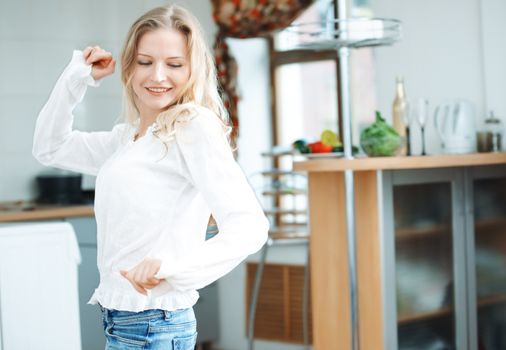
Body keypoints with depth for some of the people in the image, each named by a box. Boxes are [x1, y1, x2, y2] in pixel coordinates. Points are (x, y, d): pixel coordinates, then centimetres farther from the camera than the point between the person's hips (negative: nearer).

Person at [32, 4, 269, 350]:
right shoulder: (127, 137, 13)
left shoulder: (195, 125, -13)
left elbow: (249, 226, -23)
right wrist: (79, 75, 12)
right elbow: (50, 147, 23)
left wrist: (174, 266, -38)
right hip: (119, 321, 8)